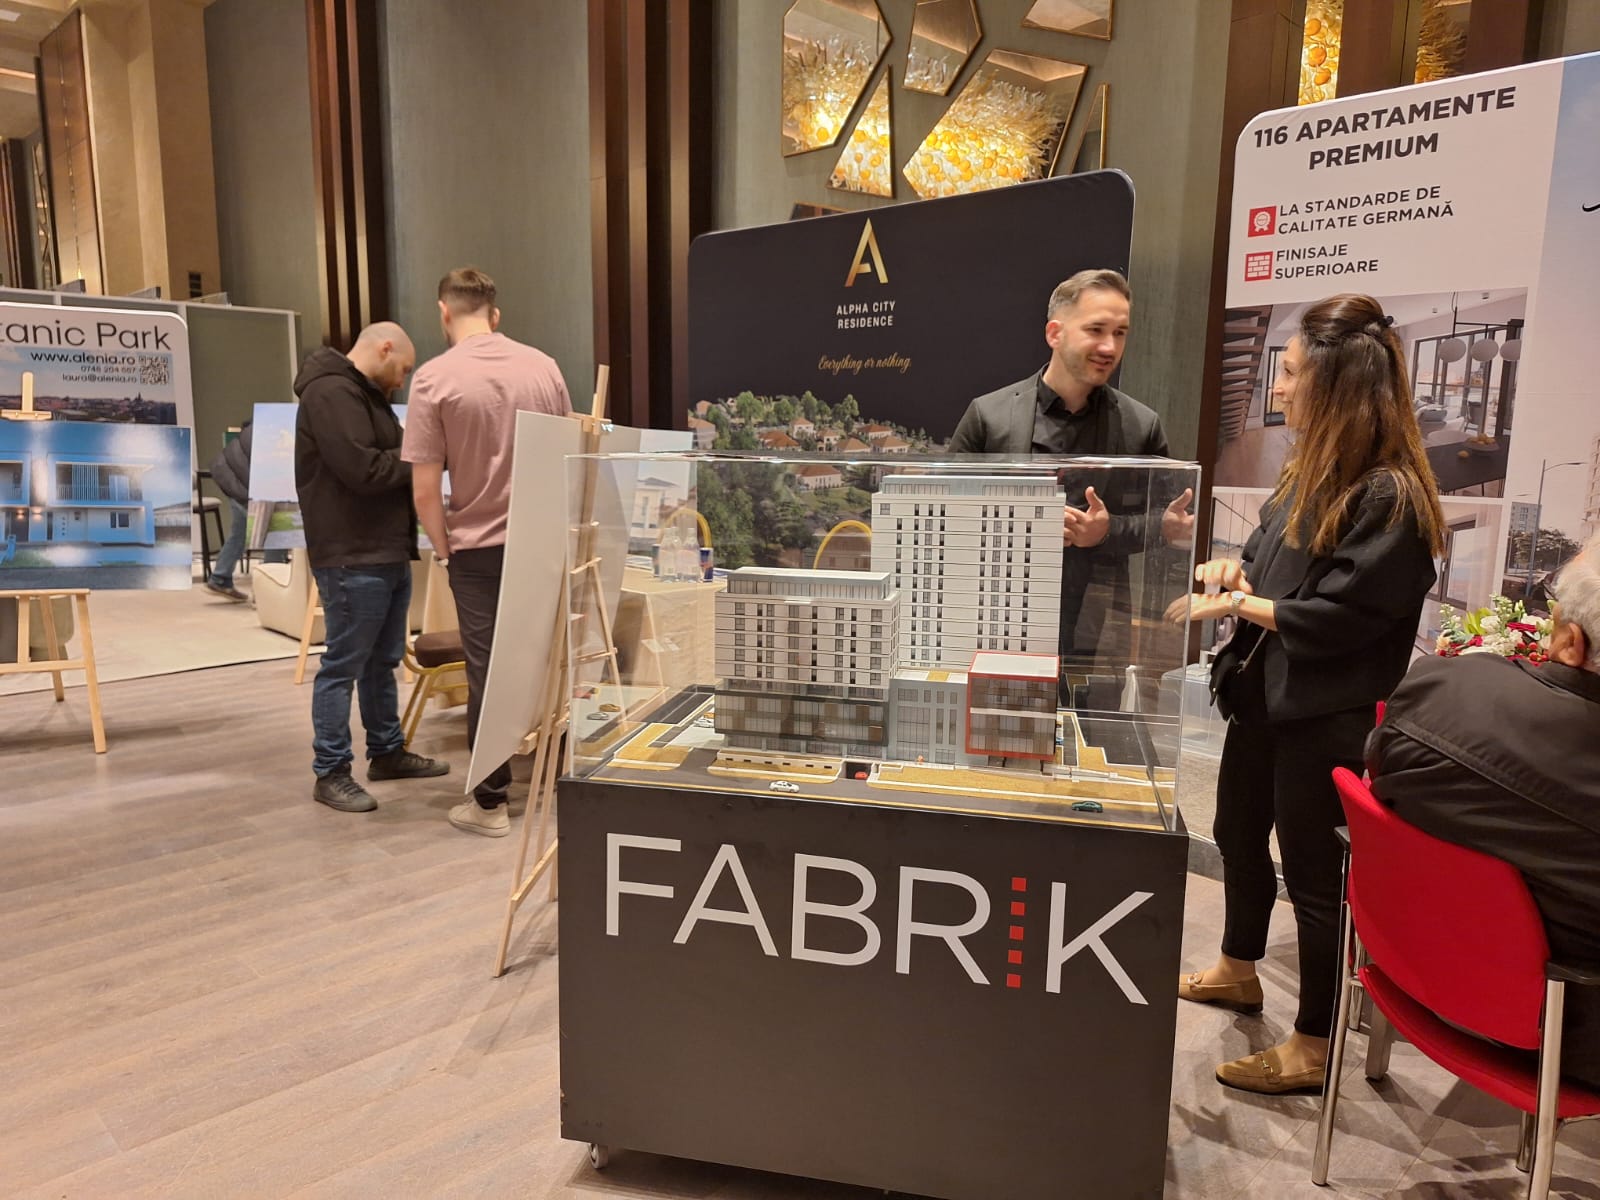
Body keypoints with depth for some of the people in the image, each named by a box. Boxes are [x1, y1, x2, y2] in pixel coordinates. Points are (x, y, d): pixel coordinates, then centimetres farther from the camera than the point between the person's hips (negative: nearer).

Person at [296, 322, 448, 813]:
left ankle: (387, 752, 29)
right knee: (343, 667, -2)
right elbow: (364, 469, -23)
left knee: (382, 662, 17)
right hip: (353, 558, -10)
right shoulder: (331, 392, -14)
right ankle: (331, 773, 7)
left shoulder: (365, 393, 21)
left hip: (388, 553, 11)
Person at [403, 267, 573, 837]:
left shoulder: (434, 379, -10)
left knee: (487, 670, 5)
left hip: (479, 548, -3)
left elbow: (425, 490, -12)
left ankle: (490, 802, 14)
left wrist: (443, 547, 4)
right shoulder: (544, 366, 2)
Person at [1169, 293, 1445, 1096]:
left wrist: (1239, 604, -13)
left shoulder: (1389, 496, -20)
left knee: (1313, 875, 3)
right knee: (1238, 834, 23)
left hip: (1327, 717, -9)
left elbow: (1339, 616, -22)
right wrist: (1233, 569, -6)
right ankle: (1238, 971, 46)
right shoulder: (1308, 473, 8)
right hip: (1263, 693, 10)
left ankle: (1312, 1045, 21)